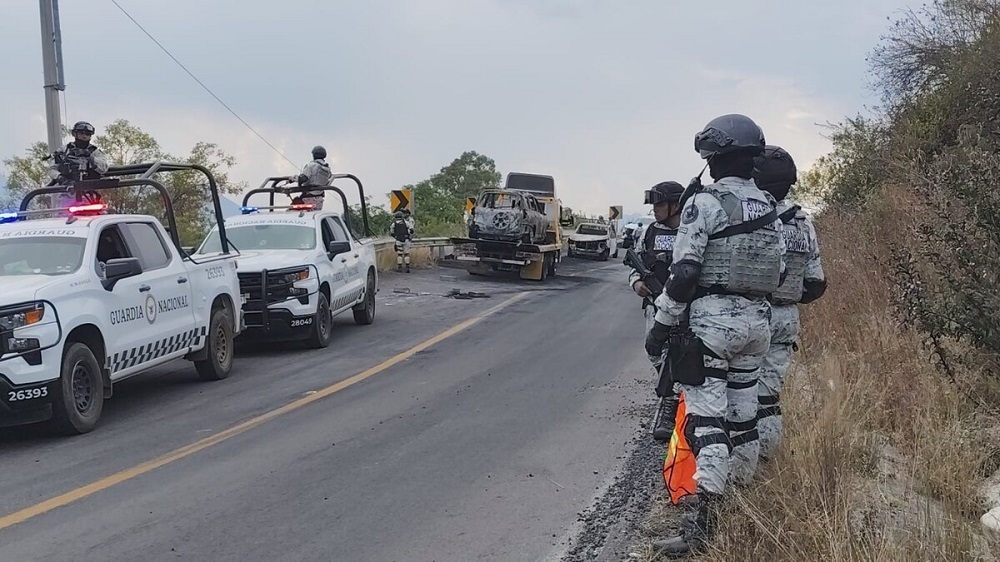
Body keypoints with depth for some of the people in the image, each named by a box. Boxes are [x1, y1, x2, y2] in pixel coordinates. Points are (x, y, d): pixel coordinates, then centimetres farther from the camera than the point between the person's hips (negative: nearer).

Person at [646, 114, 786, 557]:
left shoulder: (705, 203, -12)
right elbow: (779, 271, 15)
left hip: (711, 318, -7)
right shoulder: (768, 207, 10)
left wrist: (663, 323, -10)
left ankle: (701, 517, -17)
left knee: (706, 415, -10)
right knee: (743, 410, 17)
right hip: (757, 321, 7)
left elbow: (684, 272, -16)